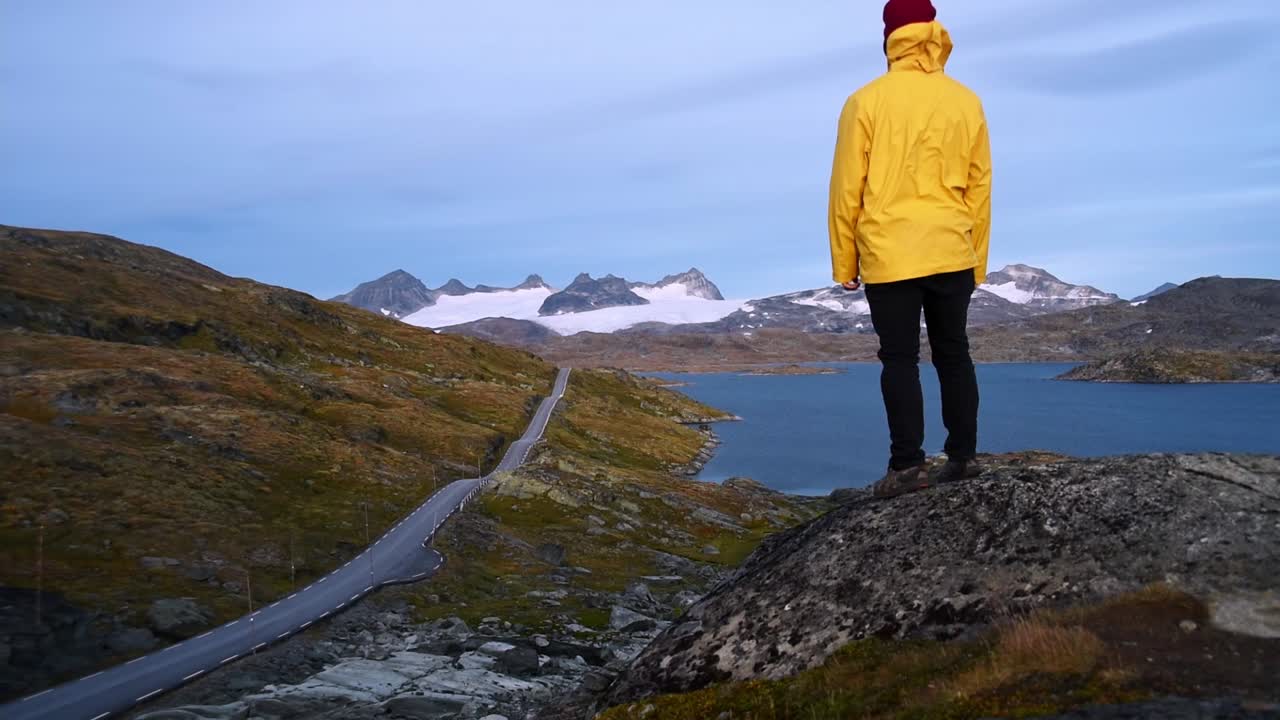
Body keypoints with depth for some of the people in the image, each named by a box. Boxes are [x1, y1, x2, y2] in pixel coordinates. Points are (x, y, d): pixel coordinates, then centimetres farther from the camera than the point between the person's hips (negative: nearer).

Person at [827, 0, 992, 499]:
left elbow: (847, 189, -4)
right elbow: (980, 188, 9)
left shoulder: (865, 102, -4)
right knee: (953, 353, 13)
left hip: (888, 255, -3)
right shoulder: (966, 102, 6)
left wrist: (844, 262, 4)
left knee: (900, 359, 2)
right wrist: (976, 261, 17)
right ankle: (963, 456, 17)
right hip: (951, 253, 3)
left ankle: (908, 464, -1)